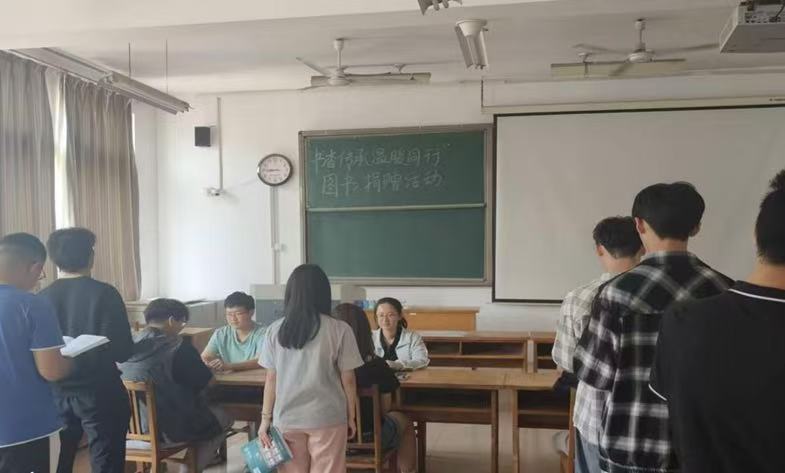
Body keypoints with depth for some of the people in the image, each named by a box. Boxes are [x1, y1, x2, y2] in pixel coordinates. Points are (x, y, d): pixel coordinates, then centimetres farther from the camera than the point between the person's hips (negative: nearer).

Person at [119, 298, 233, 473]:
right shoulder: (178, 347, -21)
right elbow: (204, 382, -13)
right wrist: (202, 367, 7)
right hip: (172, 428, -7)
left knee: (205, 408, 30)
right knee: (223, 417, 19)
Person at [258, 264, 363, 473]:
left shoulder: (275, 331, -3)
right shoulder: (339, 330, -10)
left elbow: (271, 379, 0)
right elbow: (348, 380, -6)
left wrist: (265, 418, 9)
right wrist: (351, 417, 6)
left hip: (287, 417, 3)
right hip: (327, 418, -2)